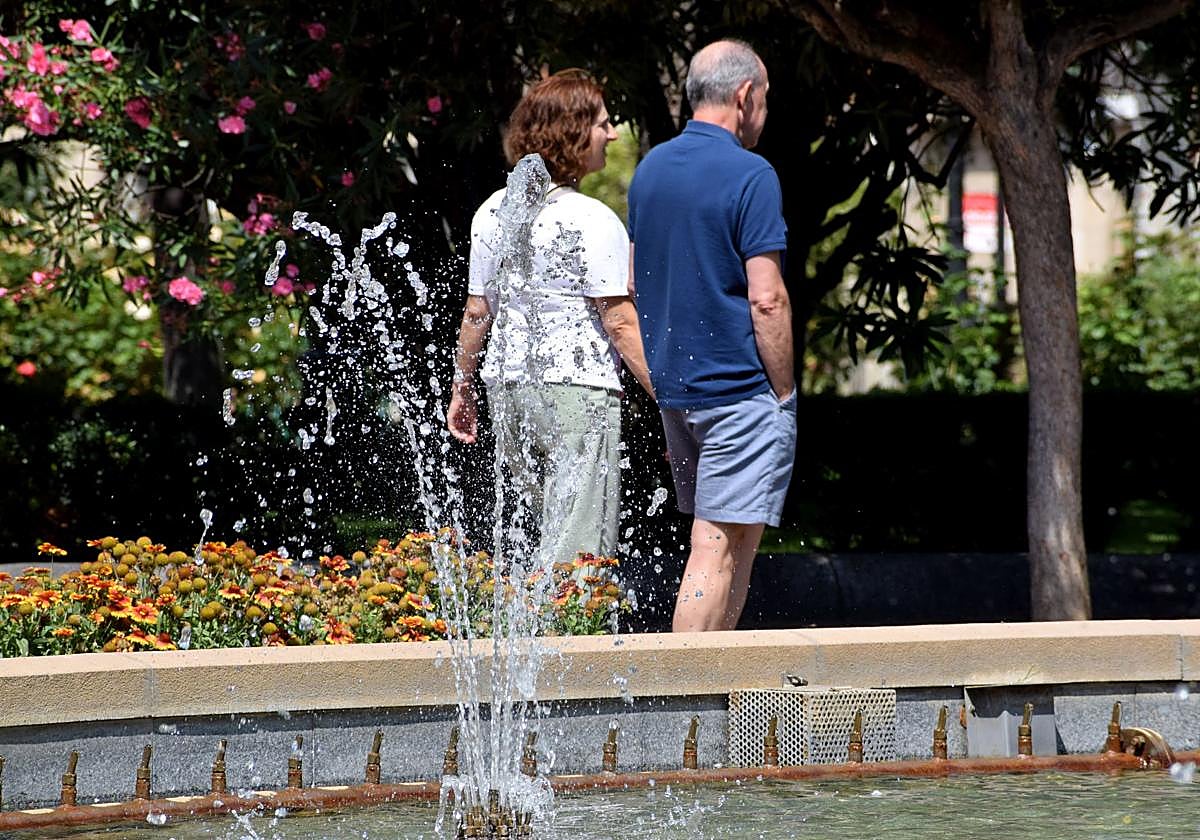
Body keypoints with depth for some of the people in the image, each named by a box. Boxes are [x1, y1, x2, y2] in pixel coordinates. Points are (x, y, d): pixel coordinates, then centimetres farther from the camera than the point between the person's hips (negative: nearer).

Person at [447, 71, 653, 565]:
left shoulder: (492, 212, 7)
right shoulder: (593, 221, -12)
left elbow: (476, 312, 12)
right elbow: (620, 323, -13)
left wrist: (461, 389, 23)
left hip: (507, 384, 7)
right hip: (579, 388, -7)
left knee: (528, 520, 18)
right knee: (579, 552, -5)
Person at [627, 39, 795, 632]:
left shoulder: (649, 168, 10)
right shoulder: (749, 175, -14)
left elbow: (634, 283, 16)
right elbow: (766, 299, -18)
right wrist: (785, 393, -9)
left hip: (671, 384, 8)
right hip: (739, 386, -8)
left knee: (727, 541, 16)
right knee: (717, 551, -7)